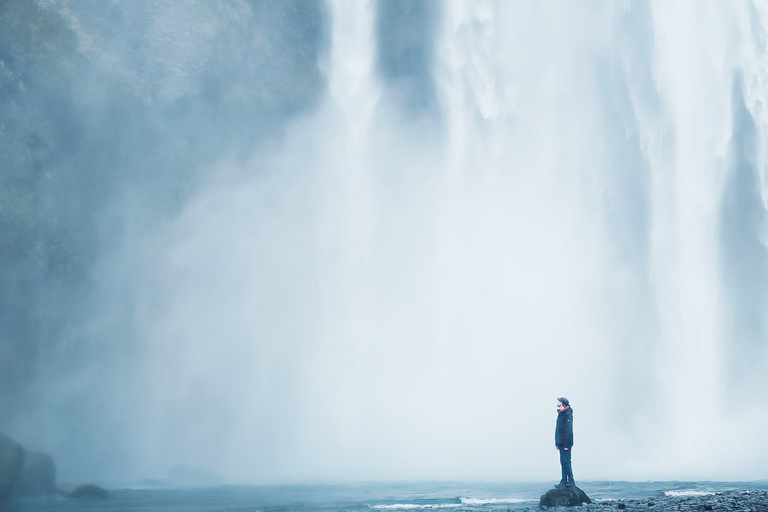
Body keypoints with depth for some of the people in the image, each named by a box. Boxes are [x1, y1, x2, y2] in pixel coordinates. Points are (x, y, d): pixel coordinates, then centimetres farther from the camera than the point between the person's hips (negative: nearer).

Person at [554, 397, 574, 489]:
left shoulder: (568, 414, -15)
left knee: (566, 462, -7)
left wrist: (566, 445, -21)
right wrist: (557, 443, 18)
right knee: (563, 462, 10)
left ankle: (571, 480, -1)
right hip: (561, 443, 9)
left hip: (566, 443, -9)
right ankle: (563, 482, 13)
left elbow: (568, 430, -19)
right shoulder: (561, 413, 15)